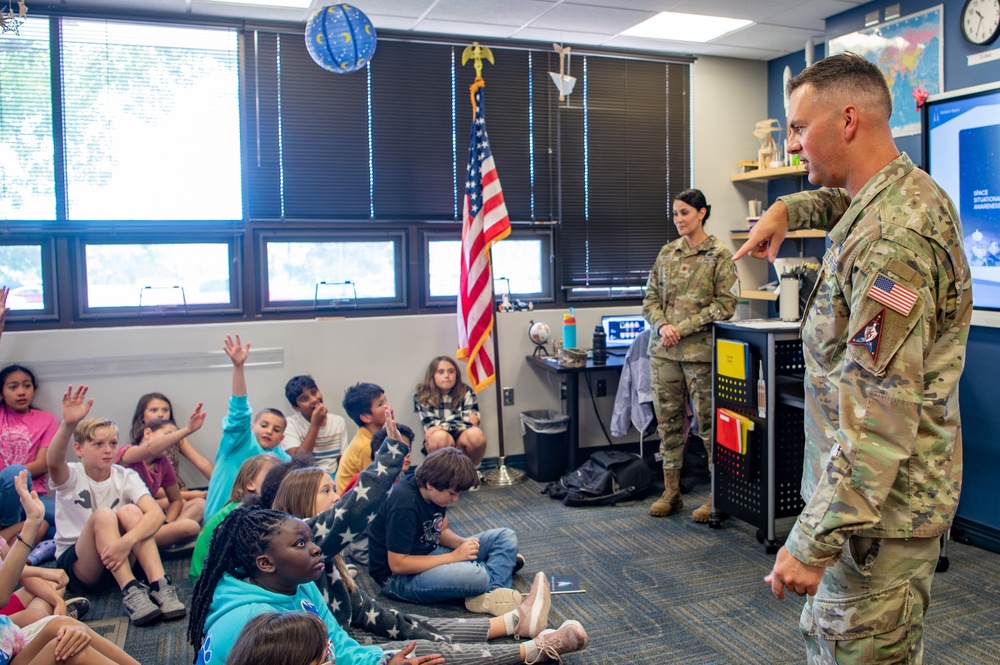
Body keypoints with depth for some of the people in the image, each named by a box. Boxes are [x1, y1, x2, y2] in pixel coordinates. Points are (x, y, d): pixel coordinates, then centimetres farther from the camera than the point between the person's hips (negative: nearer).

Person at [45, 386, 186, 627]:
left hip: (118, 560, 2)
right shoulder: (71, 477, -8)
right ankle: (131, 591, -36)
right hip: (76, 566, -2)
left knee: (129, 511, -26)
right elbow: (53, 461, -35)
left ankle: (159, 586, -34)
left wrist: (127, 541, -40)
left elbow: (156, 513, -21)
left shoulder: (126, 477, -5)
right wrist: (68, 424, -54)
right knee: (103, 515, -29)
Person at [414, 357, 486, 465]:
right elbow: (430, 426, -10)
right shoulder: (423, 396, 0)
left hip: (462, 439, 2)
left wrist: (442, 425, -18)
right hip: (439, 443, -2)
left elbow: (472, 422, -7)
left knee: (476, 434, -32)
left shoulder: (466, 392, 3)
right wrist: (464, 419, -16)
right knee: (439, 436, -36)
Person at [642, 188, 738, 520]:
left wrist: (684, 328, -14)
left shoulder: (719, 254, -3)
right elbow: (650, 297, 12)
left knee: (707, 423, 2)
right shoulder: (666, 253, 11)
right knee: (668, 420, 9)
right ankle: (671, 492, 21)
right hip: (663, 349, 5)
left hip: (700, 350, -5)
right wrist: (662, 326, -7)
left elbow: (726, 304, -8)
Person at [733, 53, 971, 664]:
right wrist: (787, 210, 14)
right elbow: (840, 201, 34)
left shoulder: (894, 237, -25)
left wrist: (814, 541, -29)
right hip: (877, 491, 10)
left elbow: (880, 409, -30)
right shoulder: (909, 193, 7)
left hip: (880, 506, -10)